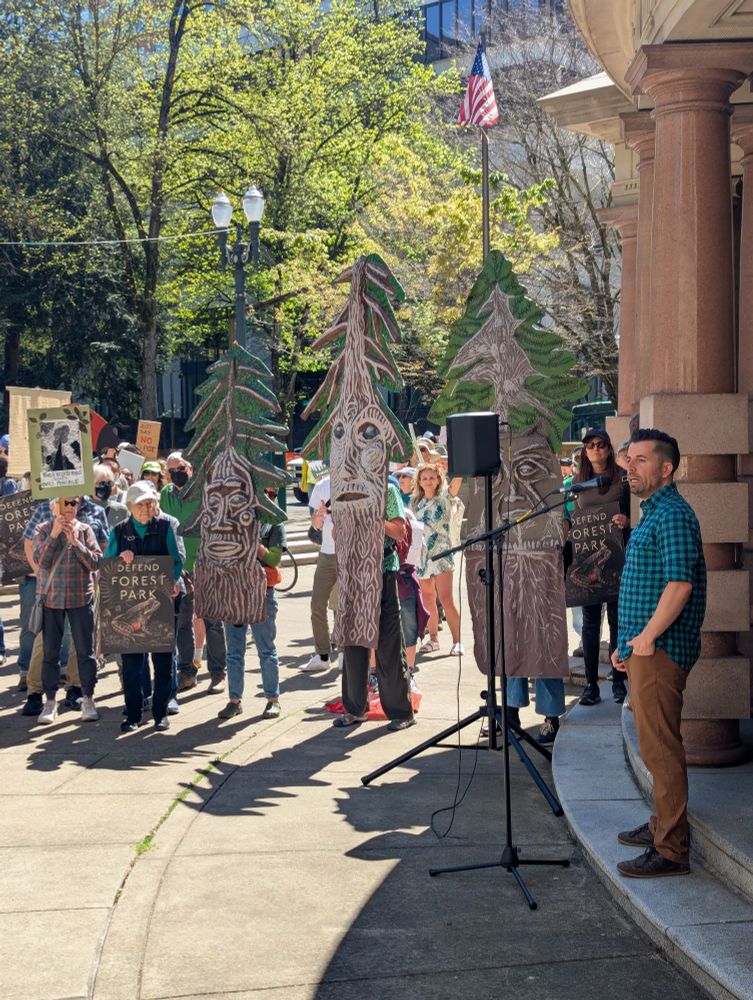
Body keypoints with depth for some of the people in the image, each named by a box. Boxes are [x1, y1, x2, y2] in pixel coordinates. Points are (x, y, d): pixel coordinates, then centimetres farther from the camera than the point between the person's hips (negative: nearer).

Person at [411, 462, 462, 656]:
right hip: (421, 554, 4)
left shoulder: (444, 498, -1)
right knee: (428, 601, 9)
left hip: (441, 553, -4)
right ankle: (433, 639, 20)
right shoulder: (415, 502, 11)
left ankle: (457, 641, -7)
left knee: (446, 600, -11)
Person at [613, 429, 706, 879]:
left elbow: (679, 584, -24)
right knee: (657, 745, 18)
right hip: (645, 649, 11)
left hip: (659, 651, -11)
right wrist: (628, 642, 20)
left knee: (661, 748, -8)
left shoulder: (672, 515, -14)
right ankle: (663, 825, 29)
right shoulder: (653, 514, 19)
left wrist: (647, 637, -19)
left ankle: (671, 850, -4)